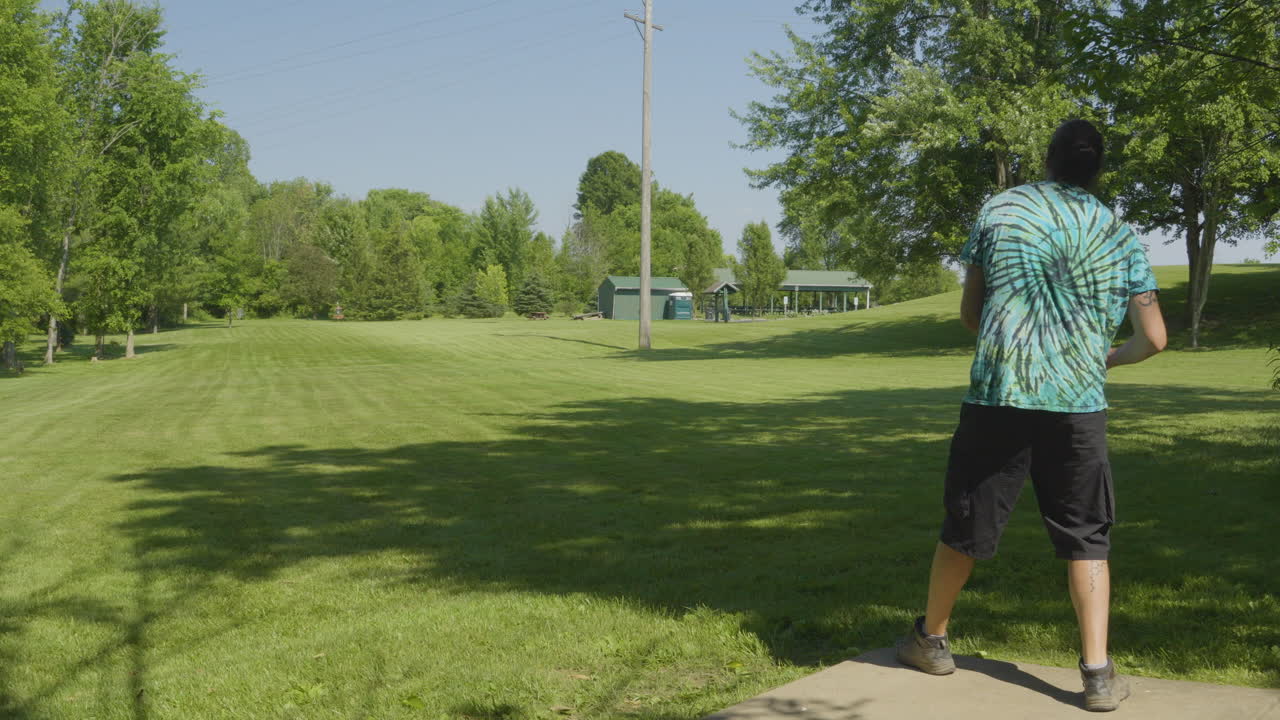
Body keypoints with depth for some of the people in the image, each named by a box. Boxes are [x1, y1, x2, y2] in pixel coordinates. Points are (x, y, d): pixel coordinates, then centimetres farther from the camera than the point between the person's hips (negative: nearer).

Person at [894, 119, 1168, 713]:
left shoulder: (999, 208, 8)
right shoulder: (1119, 234, 9)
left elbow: (968, 311, 11)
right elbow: (1153, 339, 7)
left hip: (997, 395, 0)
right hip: (1078, 403, 0)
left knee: (965, 525, 14)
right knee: (1086, 538, 11)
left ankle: (931, 639, 30)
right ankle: (1098, 674, 6)